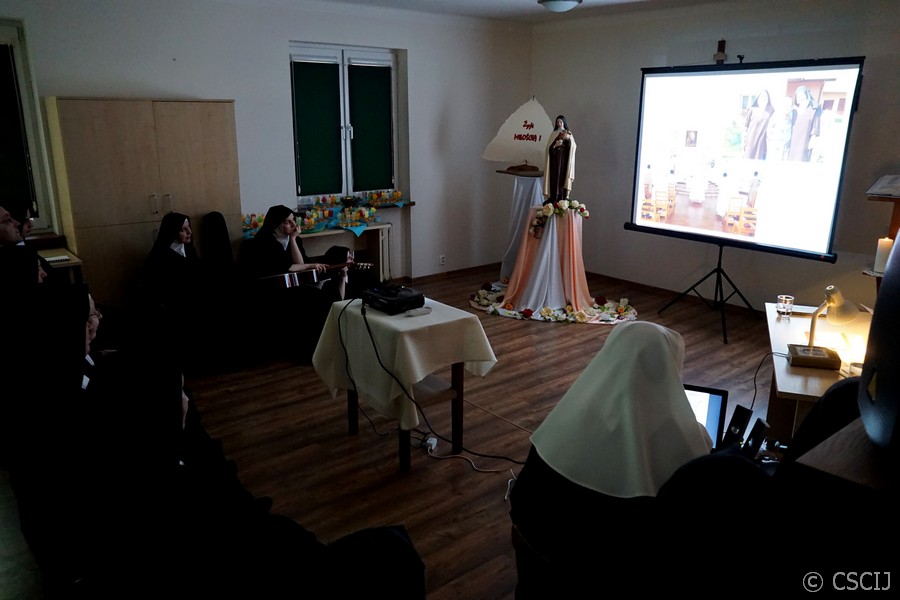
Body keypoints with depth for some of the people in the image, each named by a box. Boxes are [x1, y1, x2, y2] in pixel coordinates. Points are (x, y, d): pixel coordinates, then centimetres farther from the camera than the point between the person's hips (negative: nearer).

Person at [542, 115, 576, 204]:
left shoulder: (569, 134, 10)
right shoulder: (554, 134, 11)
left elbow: (573, 147, -2)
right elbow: (549, 147, 2)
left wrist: (568, 138, -17)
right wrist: (555, 145, -17)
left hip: (565, 160, 0)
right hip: (555, 160, 0)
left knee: (563, 177, -6)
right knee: (555, 177, -8)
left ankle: (563, 198, -6)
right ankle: (554, 198, -9)